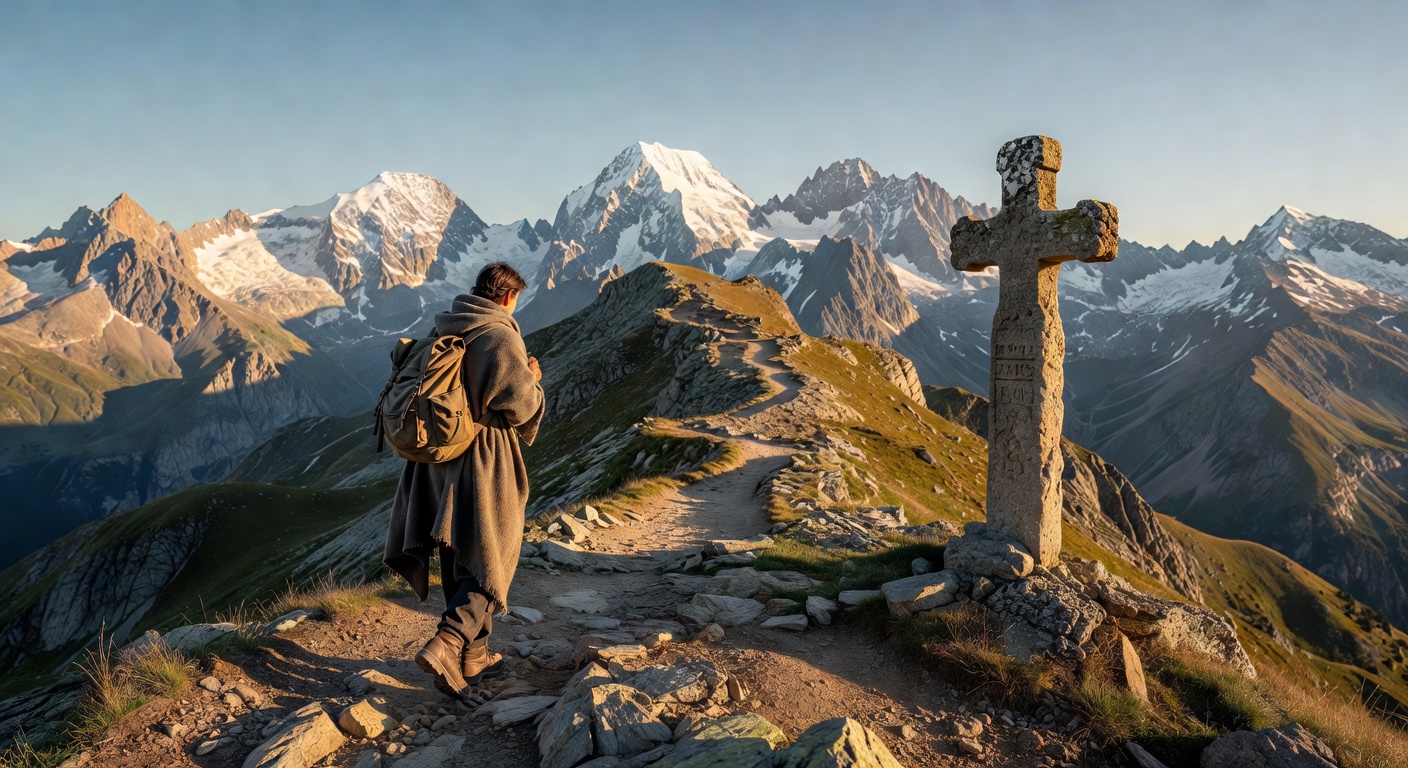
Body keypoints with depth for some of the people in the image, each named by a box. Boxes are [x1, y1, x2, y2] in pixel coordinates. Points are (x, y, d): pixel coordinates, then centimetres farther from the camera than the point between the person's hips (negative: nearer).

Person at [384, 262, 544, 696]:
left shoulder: (442, 330, 7)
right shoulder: (499, 336, -16)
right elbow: (518, 404, -21)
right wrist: (533, 379, -1)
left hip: (440, 457, 8)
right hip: (483, 465, -8)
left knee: (459, 562, 17)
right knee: (490, 563, 5)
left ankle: (473, 656, 29)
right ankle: (445, 647, -9)